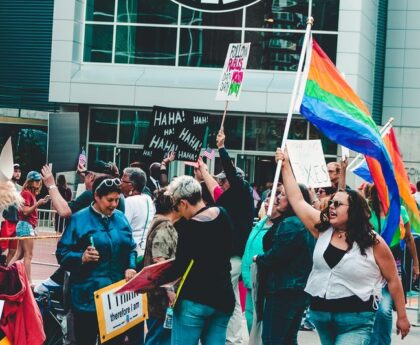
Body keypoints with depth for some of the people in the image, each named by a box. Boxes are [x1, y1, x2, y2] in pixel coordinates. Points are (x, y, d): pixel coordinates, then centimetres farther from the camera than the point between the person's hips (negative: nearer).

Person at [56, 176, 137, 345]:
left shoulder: (120, 218, 9)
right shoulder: (79, 219, -6)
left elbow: (130, 248, 16)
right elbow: (62, 253, -7)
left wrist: (130, 267, -3)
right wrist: (82, 257, -24)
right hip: (89, 294, -4)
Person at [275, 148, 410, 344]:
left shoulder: (373, 242, -7)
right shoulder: (323, 229, 4)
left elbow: (393, 279, 0)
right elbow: (297, 200, 6)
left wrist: (402, 316, 1)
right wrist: (285, 166, 4)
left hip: (355, 322, -5)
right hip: (321, 315, 6)